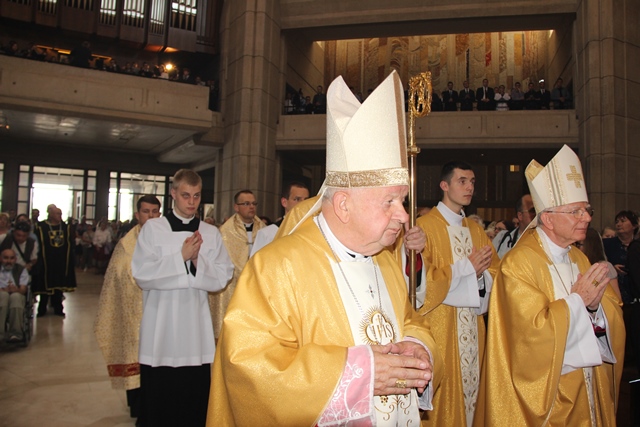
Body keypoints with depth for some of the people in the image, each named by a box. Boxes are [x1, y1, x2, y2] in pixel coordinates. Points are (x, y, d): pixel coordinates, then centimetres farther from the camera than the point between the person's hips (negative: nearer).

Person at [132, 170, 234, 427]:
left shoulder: (211, 233, 6)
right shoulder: (153, 228, 0)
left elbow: (221, 279, 2)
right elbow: (141, 274, -8)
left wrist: (197, 260, -13)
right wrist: (181, 257, -13)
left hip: (197, 331, 2)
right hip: (160, 331, -1)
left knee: (196, 400, 6)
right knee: (157, 399, 6)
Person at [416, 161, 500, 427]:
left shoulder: (476, 230, 13)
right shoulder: (425, 226, -9)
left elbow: (494, 270, 10)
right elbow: (420, 278, -16)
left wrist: (480, 271, -12)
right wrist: (466, 267, -15)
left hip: (473, 324, 6)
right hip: (440, 324, -6)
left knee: (471, 383, 13)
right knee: (444, 388, 0)